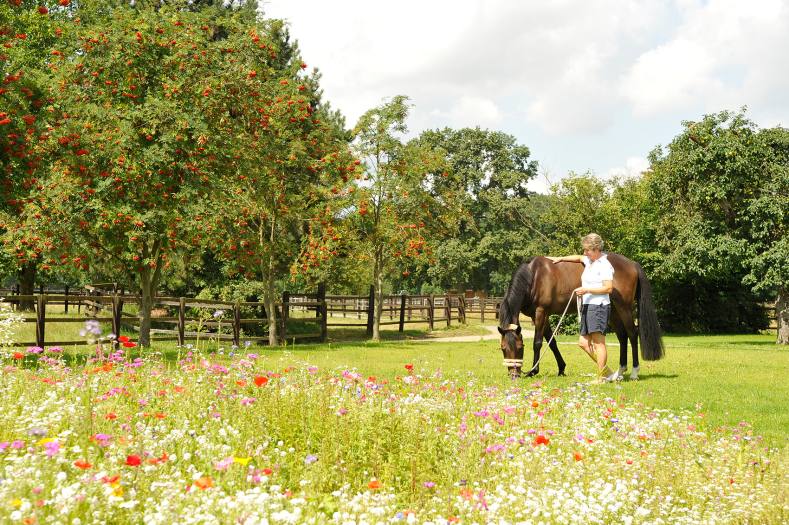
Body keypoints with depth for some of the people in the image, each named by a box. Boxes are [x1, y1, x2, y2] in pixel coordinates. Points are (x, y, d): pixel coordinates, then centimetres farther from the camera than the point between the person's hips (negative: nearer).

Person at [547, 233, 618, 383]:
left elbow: (608, 288, -19)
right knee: (583, 342, 10)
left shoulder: (604, 265, -12)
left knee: (598, 343, -8)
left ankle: (601, 377, -3)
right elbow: (578, 258, 37)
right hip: (588, 306, 10)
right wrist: (560, 259, 32)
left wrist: (587, 289, -21)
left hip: (599, 306, -10)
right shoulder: (589, 261, 15)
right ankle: (608, 372, 16)